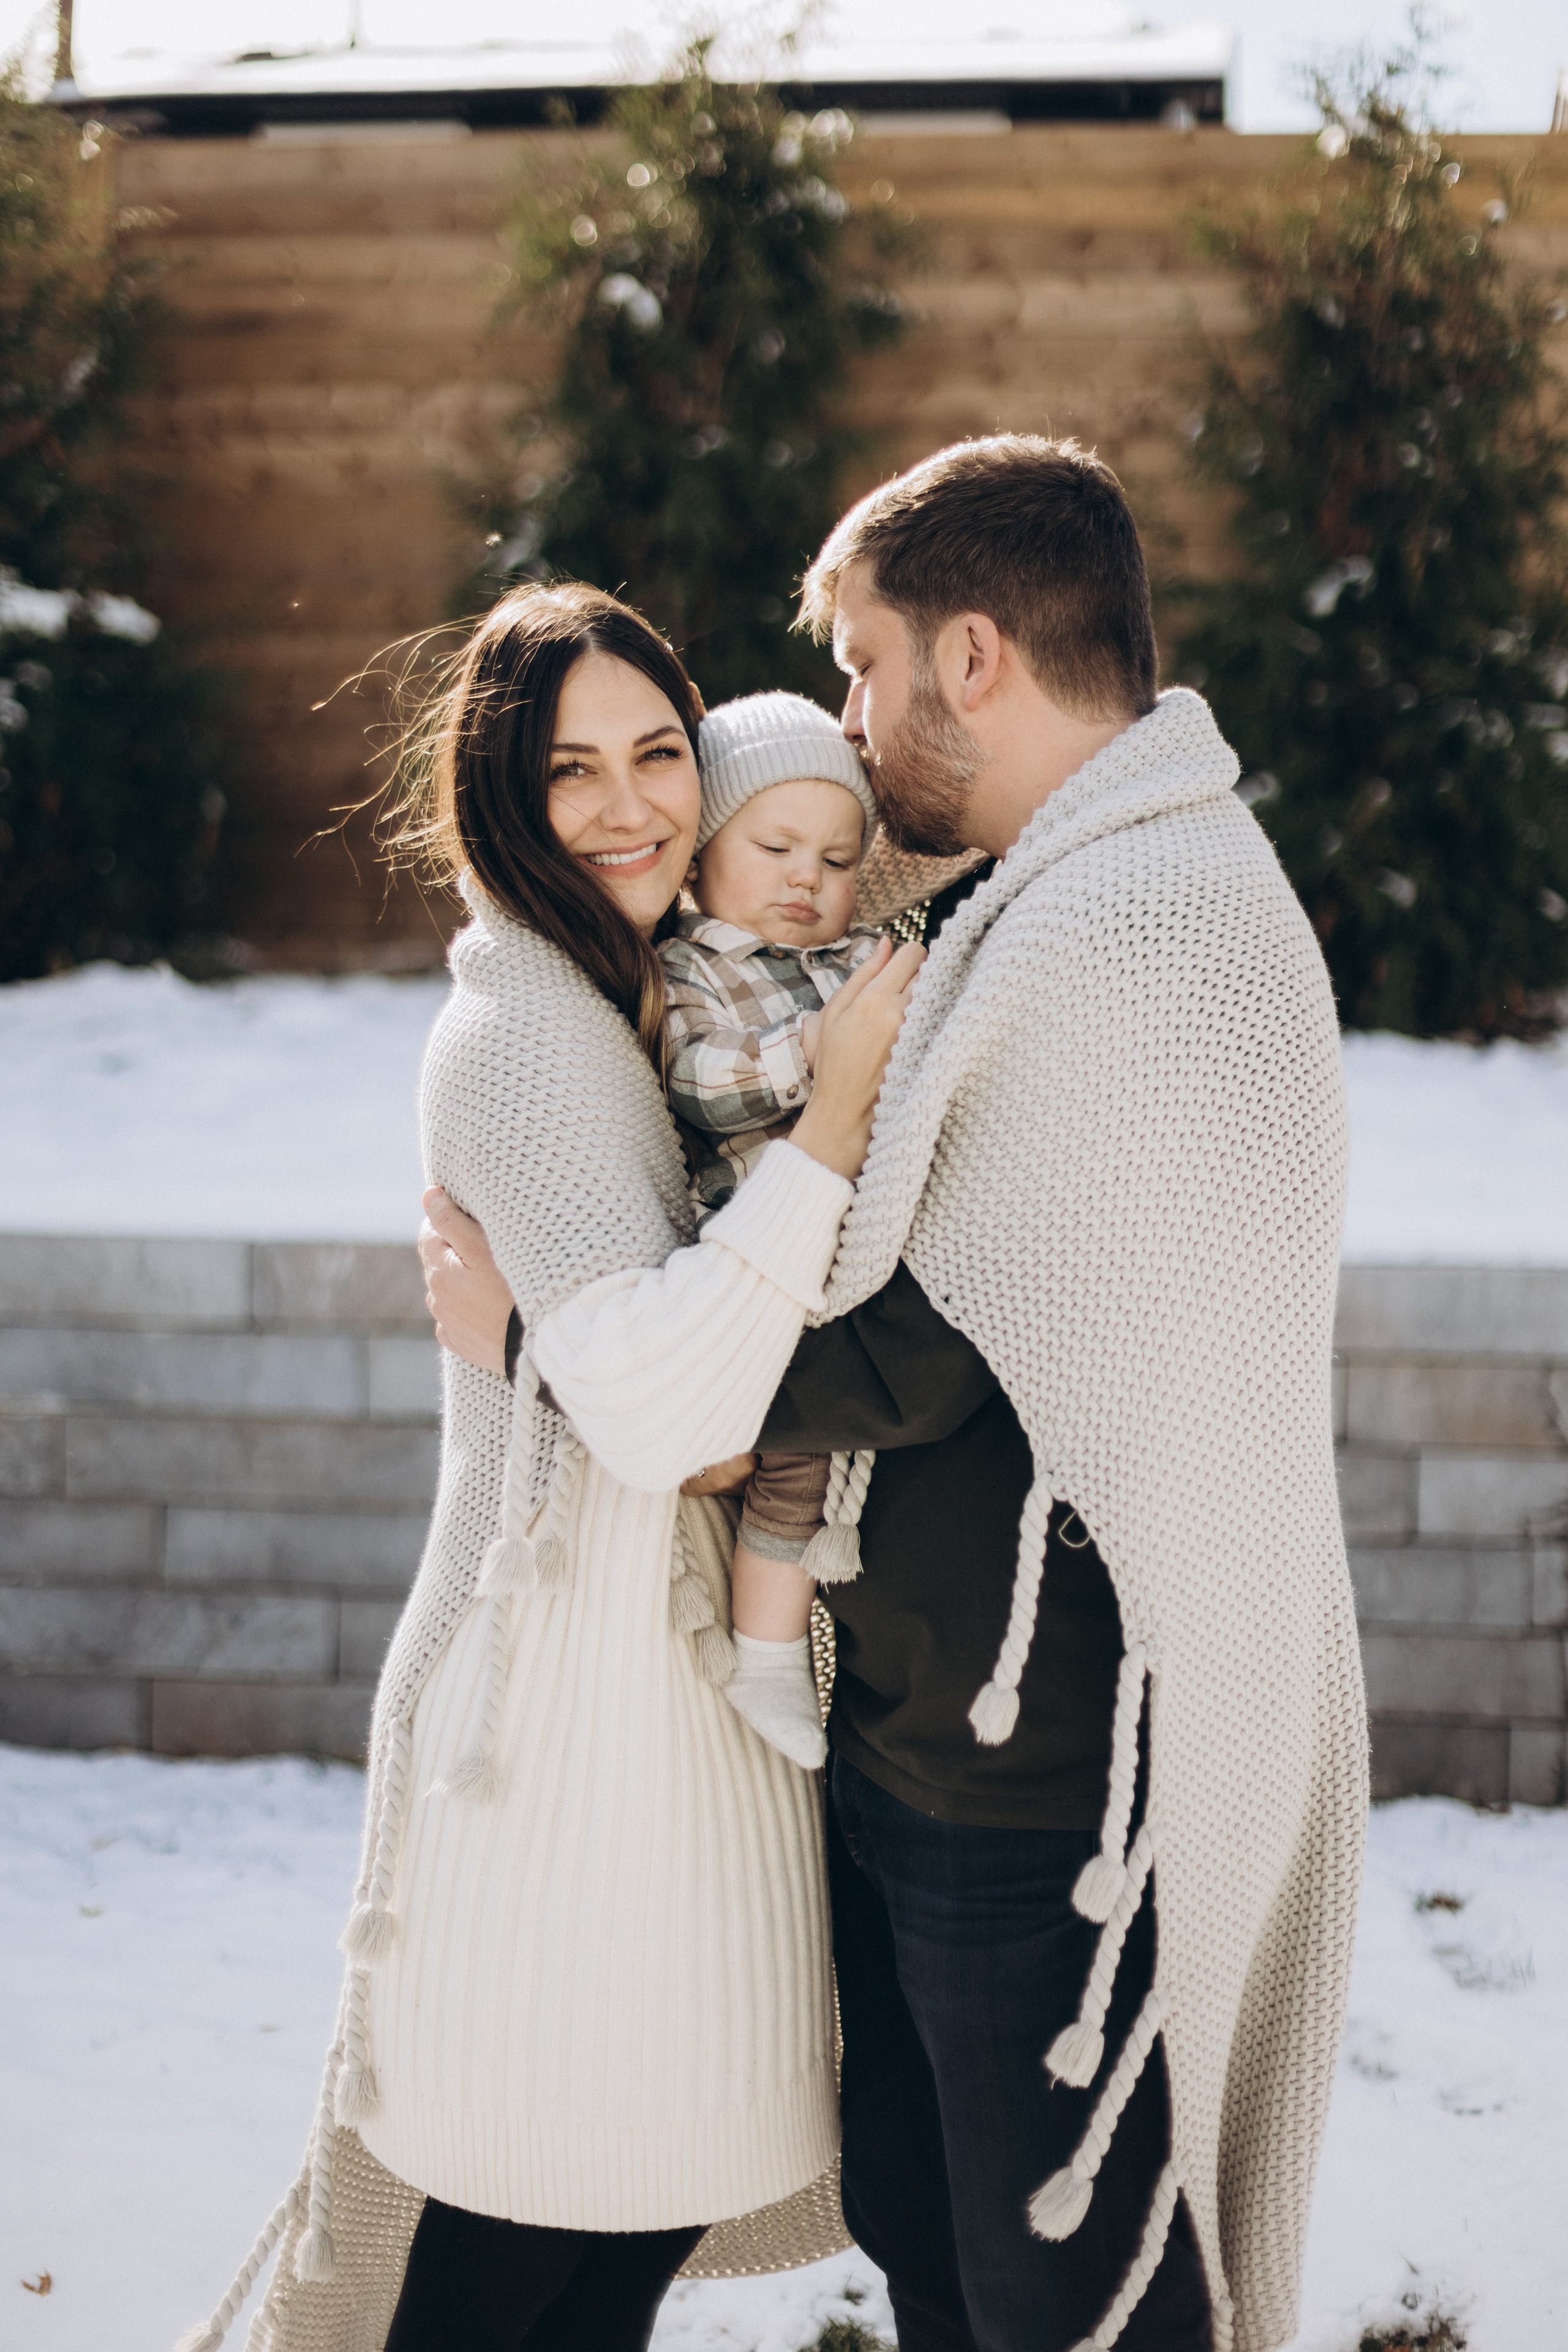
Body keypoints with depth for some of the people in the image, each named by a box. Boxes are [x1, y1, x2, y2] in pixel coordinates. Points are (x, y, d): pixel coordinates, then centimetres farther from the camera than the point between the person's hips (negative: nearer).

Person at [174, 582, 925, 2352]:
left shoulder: (646, 1000, 13)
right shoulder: (522, 1027, -17)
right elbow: (651, 1397, -28)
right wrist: (836, 1112, -26)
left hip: (675, 1656, 9)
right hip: (577, 1691, -9)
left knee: (644, 2204, 18)